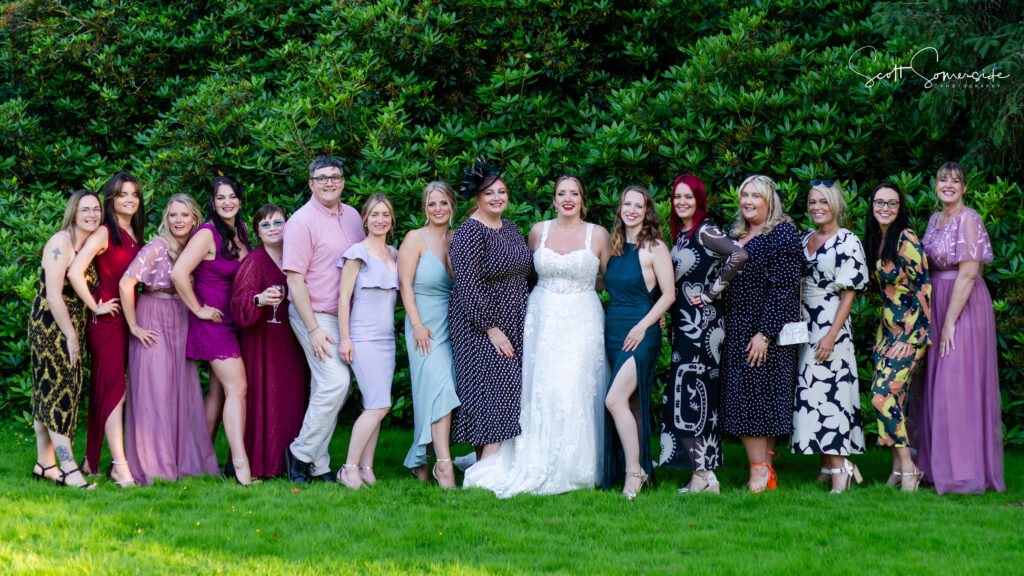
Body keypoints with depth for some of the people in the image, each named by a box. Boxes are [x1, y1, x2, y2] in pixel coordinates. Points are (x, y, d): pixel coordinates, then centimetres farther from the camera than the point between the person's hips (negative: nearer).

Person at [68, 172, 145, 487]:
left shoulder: (135, 235, 15)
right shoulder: (104, 234, -9)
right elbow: (75, 272, -20)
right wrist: (96, 307, -14)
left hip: (130, 320, 7)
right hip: (108, 321, -7)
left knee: (116, 390, 9)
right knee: (114, 390, -9)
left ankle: (94, 458, 16)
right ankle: (120, 466, -10)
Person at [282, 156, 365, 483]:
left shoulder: (352, 216, 11)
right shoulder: (303, 221, -11)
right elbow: (295, 279, -14)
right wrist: (313, 330, -18)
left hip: (346, 316, 7)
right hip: (314, 315, -7)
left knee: (326, 389, 9)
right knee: (335, 382, -18)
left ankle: (317, 464, 15)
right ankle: (301, 453, -4)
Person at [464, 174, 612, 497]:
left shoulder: (598, 235, 1)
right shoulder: (539, 231, 7)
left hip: (581, 322, -2)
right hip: (542, 321, 2)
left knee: (571, 391, -10)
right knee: (539, 392, -1)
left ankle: (570, 470, 0)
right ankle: (536, 467, 6)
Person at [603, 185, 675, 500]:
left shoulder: (654, 248, -6)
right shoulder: (614, 246, 13)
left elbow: (669, 294, -8)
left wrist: (643, 325, -16)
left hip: (641, 334, -7)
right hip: (614, 331, 7)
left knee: (615, 399, -18)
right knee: (630, 403, 8)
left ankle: (634, 470, -11)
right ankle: (640, 470, 13)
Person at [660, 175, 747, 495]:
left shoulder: (705, 231, -11)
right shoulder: (680, 234, 15)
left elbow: (739, 255, -27)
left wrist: (712, 292, -19)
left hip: (702, 324, -9)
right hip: (684, 325, 9)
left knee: (688, 397, -9)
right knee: (698, 398, 8)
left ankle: (705, 476, -6)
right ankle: (704, 475, 10)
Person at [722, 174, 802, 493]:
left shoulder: (783, 235, -9)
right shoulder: (735, 236, 16)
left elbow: (783, 288, -15)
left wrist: (765, 333, -19)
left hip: (766, 332, -8)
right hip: (736, 330, 8)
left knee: (757, 399, -8)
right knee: (742, 398, 5)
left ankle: (760, 472, -3)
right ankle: (764, 473, 8)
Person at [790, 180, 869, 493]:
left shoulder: (847, 241, -7)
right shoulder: (804, 240, 13)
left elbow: (849, 292, -11)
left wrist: (832, 334, -17)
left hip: (831, 326, -7)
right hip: (804, 326, 7)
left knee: (830, 391, -11)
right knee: (810, 393, 5)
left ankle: (839, 470, -9)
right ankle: (827, 465, 11)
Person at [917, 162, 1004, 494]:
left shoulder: (968, 219, -12)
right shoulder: (935, 220, 13)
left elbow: (968, 272, -18)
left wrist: (950, 321, -20)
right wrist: (933, 318, 10)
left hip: (964, 305, -8)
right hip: (937, 304, 8)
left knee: (958, 384, -8)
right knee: (938, 385, 10)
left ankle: (963, 472, -3)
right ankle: (940, 466, 18)